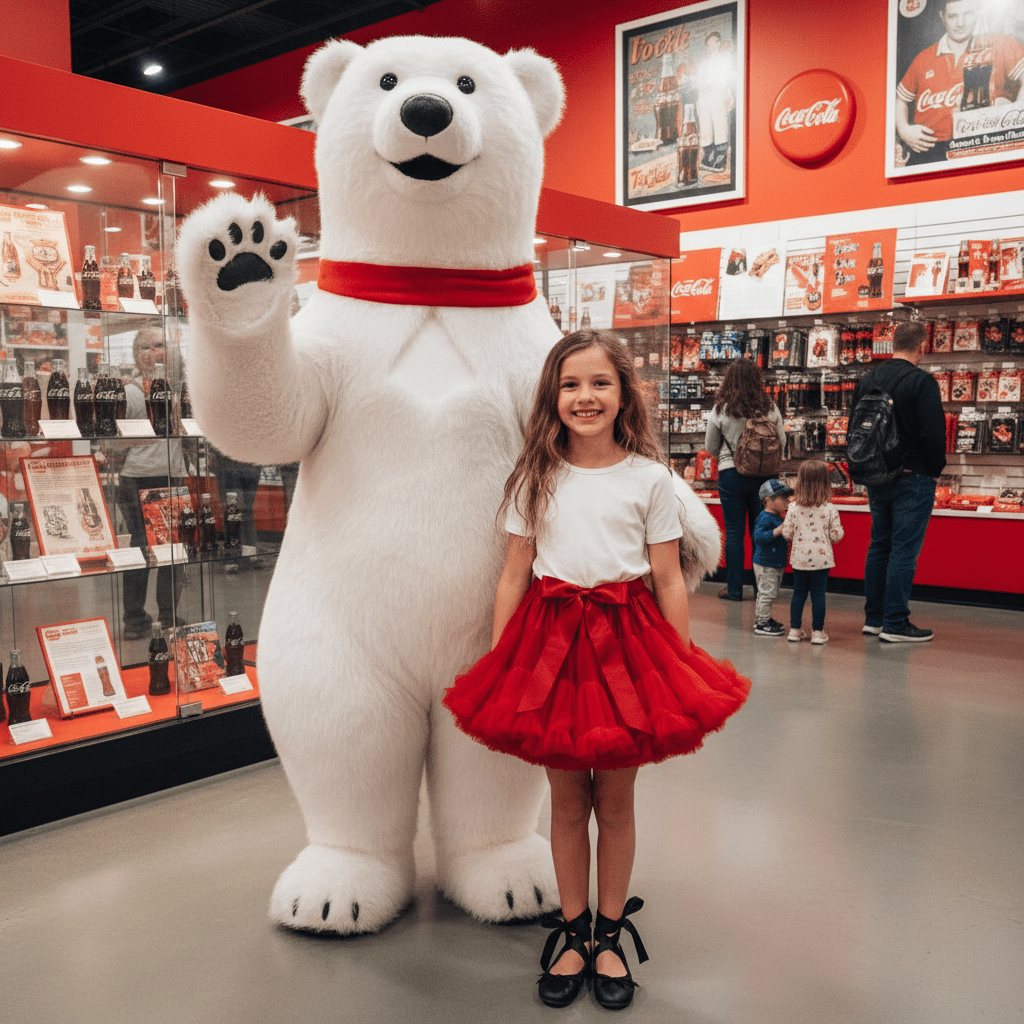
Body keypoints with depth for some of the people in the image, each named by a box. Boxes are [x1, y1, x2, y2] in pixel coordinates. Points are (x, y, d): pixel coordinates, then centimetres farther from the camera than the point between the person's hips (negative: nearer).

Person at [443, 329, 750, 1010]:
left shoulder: (650, 478, 0)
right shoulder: (536, 479, 4)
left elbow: (669, 581, 0)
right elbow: (514, 576, 5)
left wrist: (685, 671, -2)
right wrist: (496, 665, 1)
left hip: (625, 636, -1)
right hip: (551, 636, 1)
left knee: (615, 801, 9)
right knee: (568, 801, 11)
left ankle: (610, 936, 28)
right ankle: (573, 932, 29)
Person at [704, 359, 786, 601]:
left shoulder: (721, 410, -8)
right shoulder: (770, 408, -4)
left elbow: (711, 448, 3)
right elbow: (781, 443, 6)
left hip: (731, 474, -2)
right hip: (763, 475, 2)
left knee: (734, 533, 5)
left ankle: (734, 588, 9)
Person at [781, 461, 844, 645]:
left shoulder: (793, 508, -6)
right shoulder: (830, 509, -8)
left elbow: (787, 533, -5)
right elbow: (836, 535, -6)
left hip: (799, 558, 1)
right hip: (821, 558, -1)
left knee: (798, 593, 12)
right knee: (818, 594, 5)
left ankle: (795, 629, 17)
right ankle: (817, 631, 9)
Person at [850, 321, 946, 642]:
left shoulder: (867, 380, 7)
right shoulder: (921, 381, -14)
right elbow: (933, 432, -17)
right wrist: (935, 468, -1)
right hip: (912, 478, -7)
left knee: (879, 546, 15)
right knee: (904, 550, -2)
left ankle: (874, 617, 20)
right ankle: (896, 624, 0)